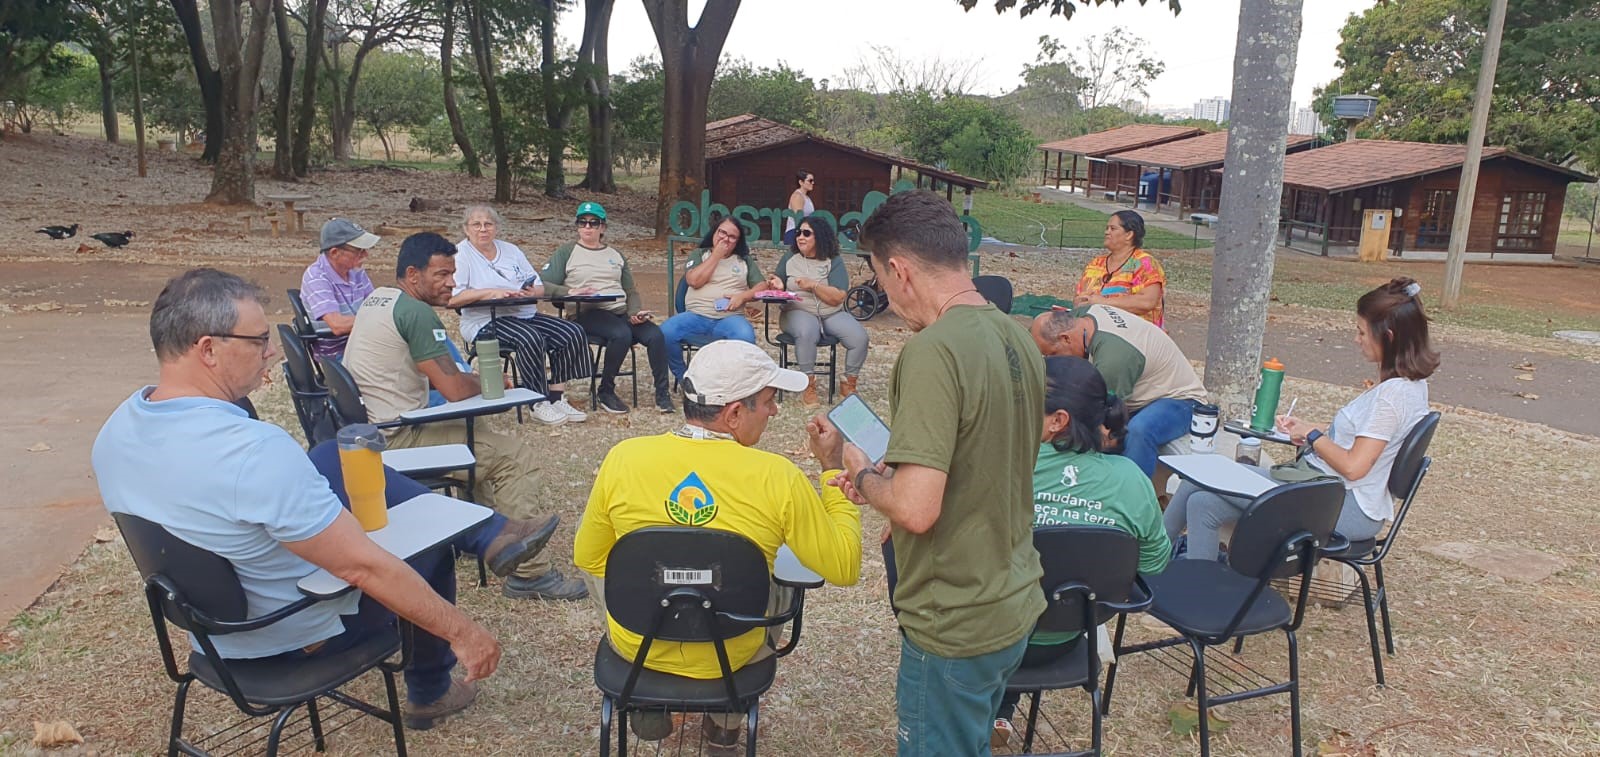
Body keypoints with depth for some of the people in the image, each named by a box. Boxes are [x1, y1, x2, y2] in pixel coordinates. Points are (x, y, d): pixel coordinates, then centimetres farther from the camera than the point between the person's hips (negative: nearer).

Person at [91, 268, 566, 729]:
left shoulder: (114, 433, -10)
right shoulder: (256, 451, -37)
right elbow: (363, 568, -34)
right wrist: (462, 631, -24)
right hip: (299, 635, -7)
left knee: (341, 458, 12)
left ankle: (489, 537, 17)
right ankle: (429, 694, 36)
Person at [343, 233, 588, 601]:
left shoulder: (375, 298, 12)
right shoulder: (416, 311, -18)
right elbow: (455, 389, -21)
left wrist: (472, 378, 7)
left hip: (364, 432, 10)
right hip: (394, 440, -10)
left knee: (473, 430, 30)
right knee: (517, 458, -11)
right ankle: (527, 573, -8)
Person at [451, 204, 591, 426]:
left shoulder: (511, 250, 19)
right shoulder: (460, 254, 1)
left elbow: (540, 287, 14)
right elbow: (451, 298, -14)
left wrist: (531, 292, -10)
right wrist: (490, 292, -21)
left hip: (526, 314, 7)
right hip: (485, 321, -7)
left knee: (573, 333, -14)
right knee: (531, 338, -35)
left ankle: (557, 398, -11)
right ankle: (539, 404, -21)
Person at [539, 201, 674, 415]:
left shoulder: (615, 255, 25)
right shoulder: (567, 253, 12)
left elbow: (631, 291, 20)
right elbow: (544, 286, 1)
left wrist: (635, 312, -1)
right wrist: (570, 291, -17)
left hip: (621, 311, 4)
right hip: (588, 313, -4)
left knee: (655, 334, -24)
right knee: (622, 334, -35)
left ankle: (662, 395, -17)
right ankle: (605, 393, -19)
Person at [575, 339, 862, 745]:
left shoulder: (624, 456, -17)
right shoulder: (778, 478, -22)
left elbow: (587, 558, -2)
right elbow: (844, 568, -10)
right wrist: (833, 469, -4)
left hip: (637, 647, 1)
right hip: (732, 655, 0)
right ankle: (728, 718, 37)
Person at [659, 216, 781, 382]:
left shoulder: (744, 260, 18)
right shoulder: (699, 255, 16)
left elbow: (763, 286, 9)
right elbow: (694, 281, -3)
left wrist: (743, 296, -10)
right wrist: (716, 255, 0)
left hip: (730, 318, 0)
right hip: (696, 316, 1)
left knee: (746, 337, -37)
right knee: (665, 333, -29)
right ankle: (684, 379, -6)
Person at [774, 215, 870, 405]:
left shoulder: (833, 261, 2)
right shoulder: (789, 259, 9)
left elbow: (838, 298, -7)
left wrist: (814, 285, -19)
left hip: (831, 313, 1)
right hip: (799, 312, -1)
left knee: (859, 337, -24)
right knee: (807, 333, -38)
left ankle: (848, 386, -4)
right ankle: (809, 386, -24)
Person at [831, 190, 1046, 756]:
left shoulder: (933, 351, -26)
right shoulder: (1016, 338, 2)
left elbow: (915, 509, -31)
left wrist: (865, 477, -11)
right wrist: (891, 480, 12)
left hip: (956, 626, -8)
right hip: (1014, 604, 8)